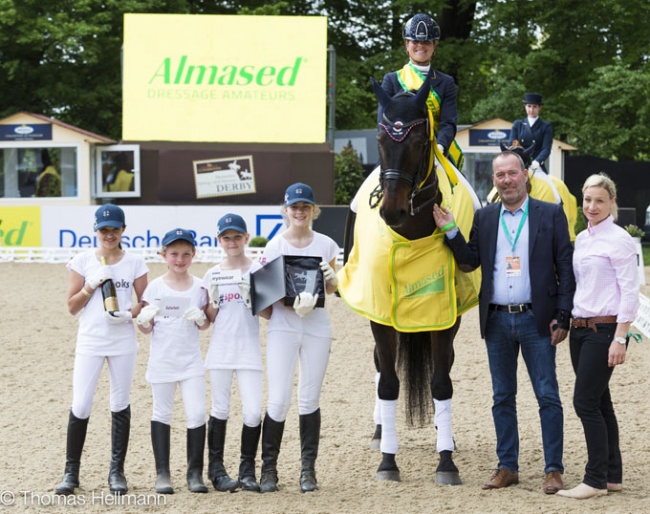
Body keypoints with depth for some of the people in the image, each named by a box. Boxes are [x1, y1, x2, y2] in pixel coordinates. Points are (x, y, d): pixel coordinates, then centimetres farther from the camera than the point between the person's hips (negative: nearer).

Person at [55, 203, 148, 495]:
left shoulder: (134, 263, 3)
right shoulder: (83, 261, 1)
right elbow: (72, 307, 1)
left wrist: (130, 313, -15)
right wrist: (91, 286, -13)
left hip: (123, 343, 1)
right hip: (89, 342, -1)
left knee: (121, 405, 5)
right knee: (80, 406, -5)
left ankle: (117, 471, 13)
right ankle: (71, 472, 5)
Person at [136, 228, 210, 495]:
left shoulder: (199, 287, 3)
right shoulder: (155, 287, -1)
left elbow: (207, 323, 11)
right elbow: (146, 329, 2)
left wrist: (201, 319, -11)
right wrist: (144, 319, -20)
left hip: (191, 360, 1)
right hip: (162, 360, -1)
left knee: (197, 414, -5)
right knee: (162, 413, 5)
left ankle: (195, 472, 6)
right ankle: (162, 473, 10)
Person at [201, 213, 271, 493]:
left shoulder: (257, 270, 2)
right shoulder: (213, 275, 6)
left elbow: (269, 313, 1)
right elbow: (208, 318, 8)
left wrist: (251, 300, -16)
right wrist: (214, 300, -10)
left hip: (249, 349, -1)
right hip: (220, 349, 1)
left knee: (253, 412, -6)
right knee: (220, 410, 4)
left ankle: (247, 468, 6)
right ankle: (216, 468, 12)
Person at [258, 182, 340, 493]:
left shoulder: (325, 245, 6)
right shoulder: (275, 246, -1)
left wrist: (331, 278, -8)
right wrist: (292, 304, -21)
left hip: (316, 327, 2)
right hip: (282, 327, -2)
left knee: (310, 400, 5)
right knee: (279, 400, -8)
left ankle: (308, 469, 12)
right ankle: (269, 468, 4)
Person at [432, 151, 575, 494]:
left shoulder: (551, 214, -1)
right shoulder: (484, 218, 9)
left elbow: (566, 268, -3)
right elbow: (469, 262, 8)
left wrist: (562, 316, -9)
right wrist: (450, 231, -6)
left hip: (536, 320, -3)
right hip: (497, 321, 4)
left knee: (547, 397, -1)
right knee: (502, 398, 9)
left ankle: (554, 470, 3)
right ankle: (507, 468, 17)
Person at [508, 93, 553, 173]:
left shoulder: (546, 127, 7)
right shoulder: (517, 125, 14)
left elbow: (546, 148, -5)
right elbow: (511, 145, 6)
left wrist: (537, 161, -25)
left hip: (537, 167, -1)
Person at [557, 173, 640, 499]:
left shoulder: (619, 240, -10)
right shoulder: (581, 239, 13)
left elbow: (629, 293, -13)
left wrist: (620, 340, -17)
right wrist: (565, 320, 13)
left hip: (605, 328, -8)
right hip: (580, 327, 8)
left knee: (586, 401, -9)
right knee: (599, 402, 10)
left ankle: (596, 480, -3)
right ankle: (612, 475, 17)